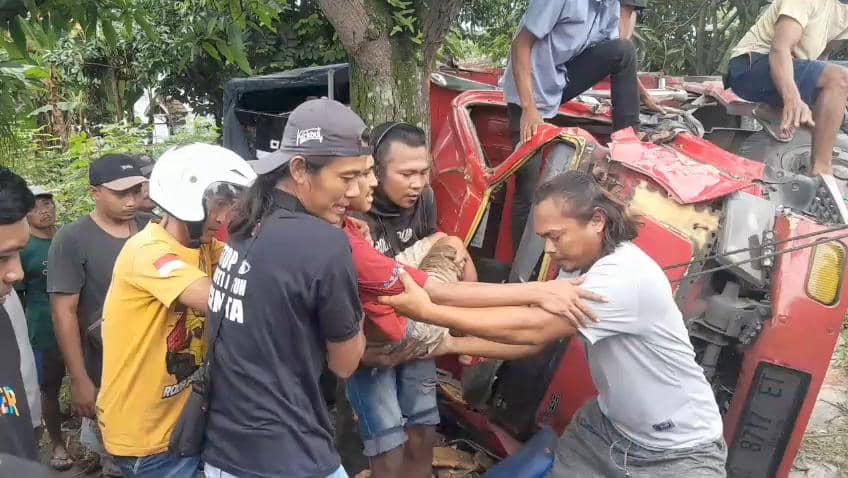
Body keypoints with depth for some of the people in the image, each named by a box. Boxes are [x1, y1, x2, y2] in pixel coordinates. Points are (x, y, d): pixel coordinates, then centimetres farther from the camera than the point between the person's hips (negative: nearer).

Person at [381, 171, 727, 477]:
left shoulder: (627, 276, -30)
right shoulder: (579, 268, -2)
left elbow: (531, 329, -32)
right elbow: (533, 340, -1)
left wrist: (429, 312, -29)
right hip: (610, 427, 7)